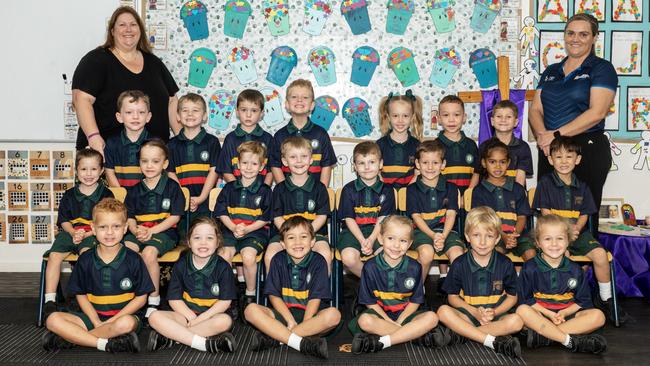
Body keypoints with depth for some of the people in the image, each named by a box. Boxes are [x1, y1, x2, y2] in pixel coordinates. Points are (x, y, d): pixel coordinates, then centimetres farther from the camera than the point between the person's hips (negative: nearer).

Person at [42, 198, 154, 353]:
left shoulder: (133, 260, -5)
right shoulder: (85, 260, 2)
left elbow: (141, 298, -3)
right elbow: (80, 295, 7)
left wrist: (110, 322, -12)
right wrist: (97, 322, -10)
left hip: (123, 315, -3)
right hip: (93, 316, 3)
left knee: (126, 323, -38)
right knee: (53, 320, -20)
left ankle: (71, 338, -21)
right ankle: (107, 344, -26)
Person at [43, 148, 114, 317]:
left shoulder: (106, 194, 4)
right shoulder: (69, 195, 13)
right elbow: (64, 221, 11)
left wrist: (86, 234, -13)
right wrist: (73, 232, -10)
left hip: (94, 234, -3)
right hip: (70, 232, 3)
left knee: (86, 251, -34)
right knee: (54, 255, -21)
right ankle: (50, 299, -18)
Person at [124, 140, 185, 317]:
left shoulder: (172, 187, 2)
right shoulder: (135, 190, 15)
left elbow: (175, 216, -4)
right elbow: (130, 217, 13)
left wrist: (151, 231, -13)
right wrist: (136, 230, -11)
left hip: (164, 232, -4)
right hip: (139, 231, 4)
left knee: (148, 253, -33)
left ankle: (154, 298, -16)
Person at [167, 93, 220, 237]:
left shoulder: (211, 141, 3)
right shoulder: (173, 145, 9)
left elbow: (214, 171, -2)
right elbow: (171, 173, 5)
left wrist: (201, 198, -11)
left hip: (205, 203, -2)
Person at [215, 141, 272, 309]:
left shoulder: (264, 190, 4)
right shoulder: (229, 188, 12)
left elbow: (265, 219, 0)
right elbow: (221, 213, 8)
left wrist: (246, 229, -14)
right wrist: (233, 228, -10)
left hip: (255, 232, -2)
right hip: (230, 230, 3)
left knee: (248, 256, -30)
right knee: (224, 255, -26)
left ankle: (250, 294, -8)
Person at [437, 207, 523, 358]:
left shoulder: (505, 264, -1)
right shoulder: (459, 264, -3)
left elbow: (512, 296, 6)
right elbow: (453, 296, 2)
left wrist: (494, 312, -12)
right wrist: (475, 312, -13)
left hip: (496, 316, 1)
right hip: (467, 314, 0)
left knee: (516, 321, -30)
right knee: (443, 311, -29)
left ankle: (462, 334, -25)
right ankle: (495, 342, -29)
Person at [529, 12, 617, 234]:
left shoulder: (602, 69, -1)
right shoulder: (551, 72, 16)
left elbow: (597, 112, -13)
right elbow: (535, 109, 9)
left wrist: (556, 134, -18)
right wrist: (543, 134, -12)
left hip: (588, 149, -5)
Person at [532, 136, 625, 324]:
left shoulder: (582, 187, 12)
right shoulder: (545, 182, 2)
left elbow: (584, 215, 8)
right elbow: (545, 213, -3)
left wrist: (576, 228, -14)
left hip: (578, 232, 3)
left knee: (600, 254, -20)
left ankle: (605, 299, 0)